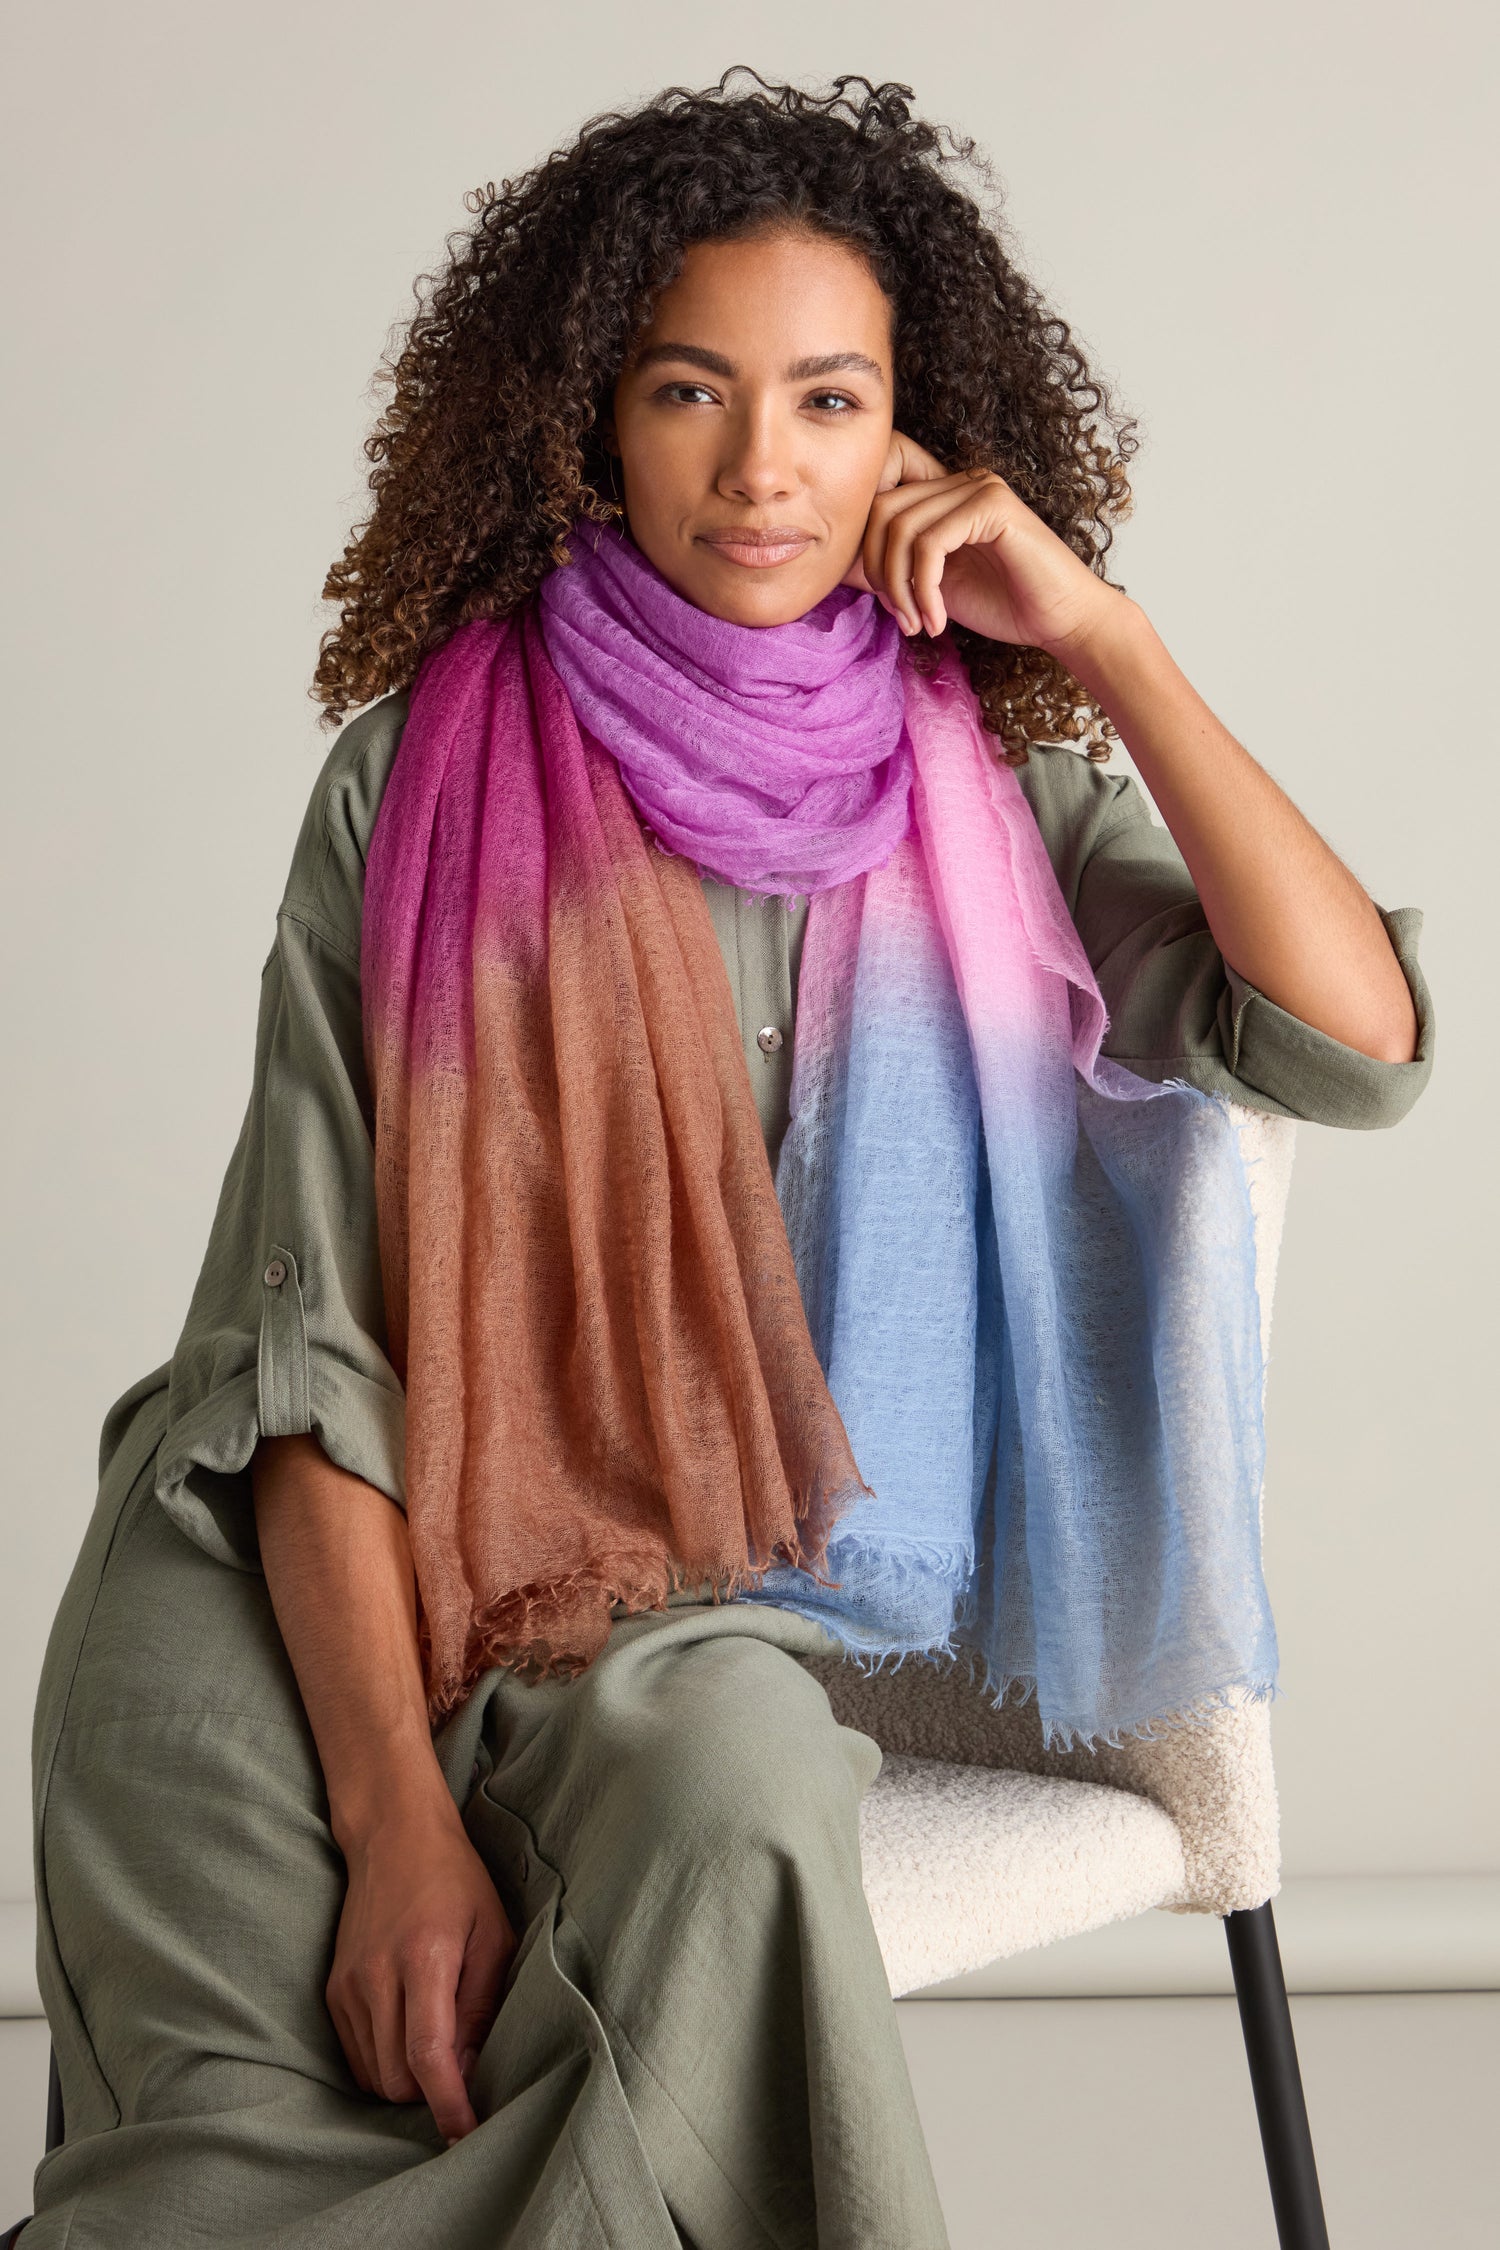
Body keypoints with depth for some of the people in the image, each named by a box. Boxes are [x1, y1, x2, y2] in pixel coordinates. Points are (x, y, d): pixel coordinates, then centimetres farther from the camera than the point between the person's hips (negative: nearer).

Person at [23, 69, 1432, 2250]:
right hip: (350, 1563, -1)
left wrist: (1103, 634, -7)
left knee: (727, 1806, -33)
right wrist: (398, 1810, -17)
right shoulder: (429, 767, -1)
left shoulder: (987, 785, 6)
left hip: (715, 1591, 2)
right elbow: (308, 1328, -6)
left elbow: (1355, 1044, -8)